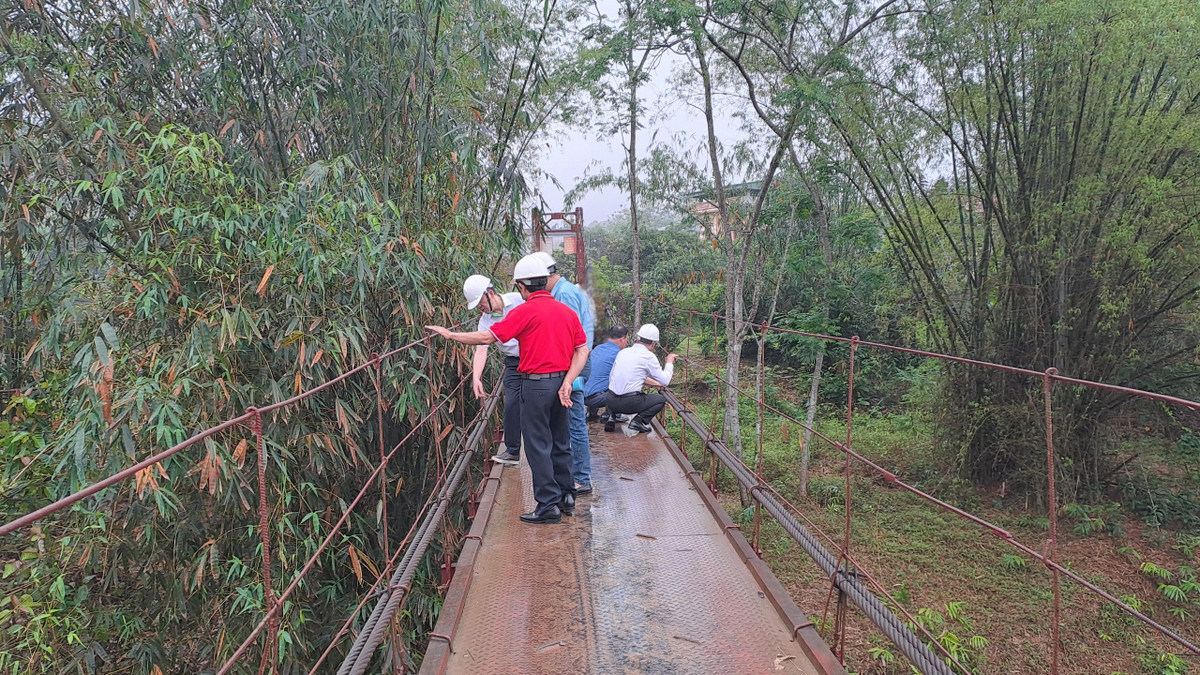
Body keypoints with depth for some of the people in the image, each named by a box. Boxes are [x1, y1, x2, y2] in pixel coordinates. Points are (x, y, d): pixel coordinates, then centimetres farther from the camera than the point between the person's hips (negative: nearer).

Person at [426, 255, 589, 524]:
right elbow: (582, 349, 2)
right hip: (561, 382, 7)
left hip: (537, 383, -7)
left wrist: (450, 334, -1)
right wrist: (567, 382, -2)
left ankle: (548, 505, 6)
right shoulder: (566, 311, 7)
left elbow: (487, 337, -12)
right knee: (560, 442, 18)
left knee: (538, 446, 2)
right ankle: (566, 496, 28)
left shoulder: (525, 311, -12)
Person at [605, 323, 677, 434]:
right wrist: (669, 362, 15)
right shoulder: (648, 356, -6)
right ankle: (639, 421, -3)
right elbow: (665, 381, -1)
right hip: (628, 403, -6)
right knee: (661, 399, 15)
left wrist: (652, 382, 32)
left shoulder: (623, 351, 12)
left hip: (610, 401, 6)